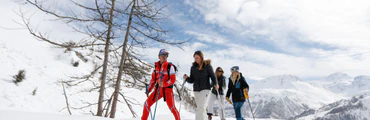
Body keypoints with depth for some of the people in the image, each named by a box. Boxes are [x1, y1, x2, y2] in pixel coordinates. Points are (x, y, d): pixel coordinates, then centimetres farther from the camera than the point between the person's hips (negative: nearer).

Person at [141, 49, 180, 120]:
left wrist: (164, 84, -25)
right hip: (158, 89, 5)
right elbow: (153, 79, 14)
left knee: (171, 107, -8)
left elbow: (173, 80, -11)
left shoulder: (170, 66, -8)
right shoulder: (156, 66, 7)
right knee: (147, 103, 4)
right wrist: (149, 89, 10)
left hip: (167, 89, -5)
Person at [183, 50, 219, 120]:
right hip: (196, 89, 5)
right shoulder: (193, 67, 8)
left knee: (201, 107, -15)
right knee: (200, 108, 12)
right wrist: (187, 78, -9)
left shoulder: (207, 65, -3)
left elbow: (212, 76, -3)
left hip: (205, 89, -5)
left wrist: (215, 84, -18)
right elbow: (192, 80, 10)